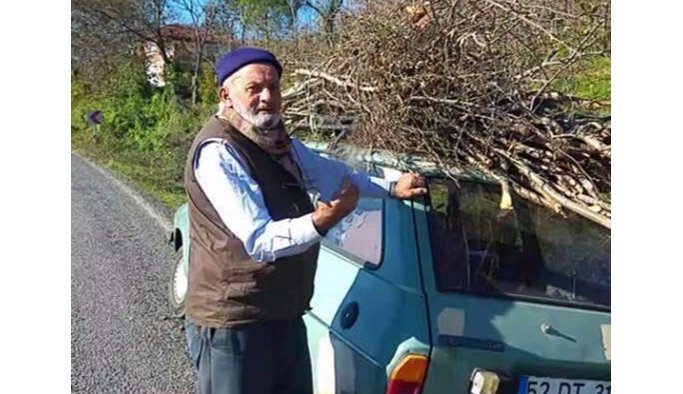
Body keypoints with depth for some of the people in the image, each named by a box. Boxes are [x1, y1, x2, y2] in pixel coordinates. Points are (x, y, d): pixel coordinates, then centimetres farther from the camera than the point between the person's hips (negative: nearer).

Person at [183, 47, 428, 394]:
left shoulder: (278, 142, 10)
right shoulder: (217, 153, -20)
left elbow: (331, 173, 26)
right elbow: (259, 241, -26)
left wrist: (391, 188, 25)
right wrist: (321, 221, -39)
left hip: (285, 315, 9)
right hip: (233, 321, -9)